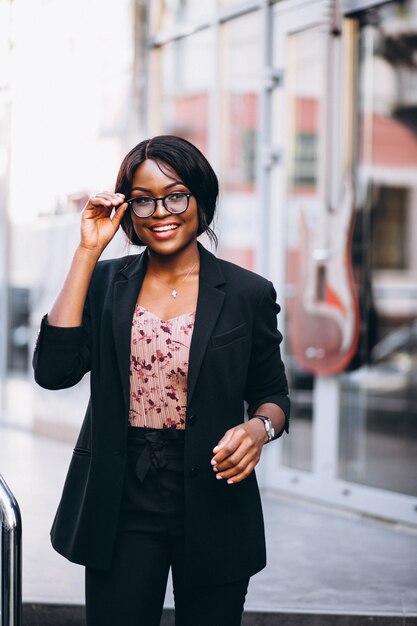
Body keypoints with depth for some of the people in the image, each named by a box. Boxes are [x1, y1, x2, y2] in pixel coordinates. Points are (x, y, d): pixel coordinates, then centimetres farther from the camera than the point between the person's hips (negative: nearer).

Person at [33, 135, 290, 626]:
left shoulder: (247, 294, 0)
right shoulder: (106, 283, 4)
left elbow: (272, 394, 9)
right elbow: (53, 371, -11)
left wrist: (259, 428, -16)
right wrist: (87, 252, -9)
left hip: (211, 507, -1)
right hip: (122, 510, 1)